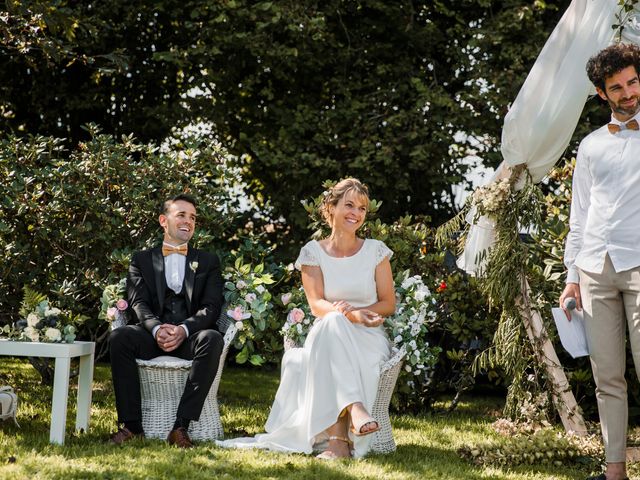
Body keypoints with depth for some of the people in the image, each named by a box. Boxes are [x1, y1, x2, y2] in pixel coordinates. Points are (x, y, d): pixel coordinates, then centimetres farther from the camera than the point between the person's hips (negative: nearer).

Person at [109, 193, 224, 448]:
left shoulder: (208, 262, 19)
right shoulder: (142, 260, 18)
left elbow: (211, 307, 4)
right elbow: (138, 303, 3)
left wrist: (184, 329, -17)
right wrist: (157, 328, -20)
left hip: (190, 337, 0)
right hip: (153, 336, 0)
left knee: (212, 339, -35)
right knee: (119, 337, -31)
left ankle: (182, 426, -36)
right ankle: (132, 425, -27)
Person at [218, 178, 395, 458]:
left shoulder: (376, 250, 8)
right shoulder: (313, 252, 6)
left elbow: (388, 303, 6)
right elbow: (316, 304, -4)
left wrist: (351, 311, -13)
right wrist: (347, 314, -27)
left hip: (369, 338, 0)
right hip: (328, 336, 0)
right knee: (333, 323, -37)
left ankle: (336, 438, -48)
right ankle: (355, 408, -51)